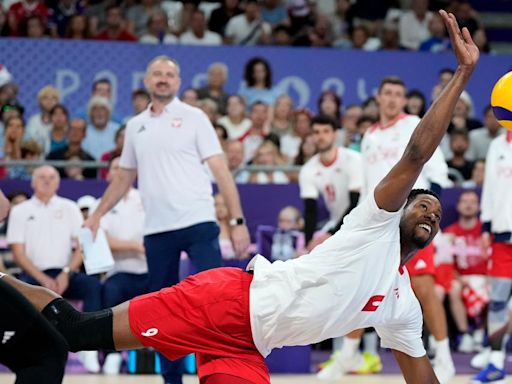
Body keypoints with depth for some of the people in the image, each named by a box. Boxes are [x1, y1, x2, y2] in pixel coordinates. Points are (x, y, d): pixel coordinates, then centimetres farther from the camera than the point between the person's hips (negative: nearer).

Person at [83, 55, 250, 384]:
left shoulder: (193, 118, 1)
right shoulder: (135, 126, 14)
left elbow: (221, 170, -3)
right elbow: (124, 178, 24)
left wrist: (238, 220, -11)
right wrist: (98, 214, 18)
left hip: (198, 224, -4)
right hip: (156, 229, 4)